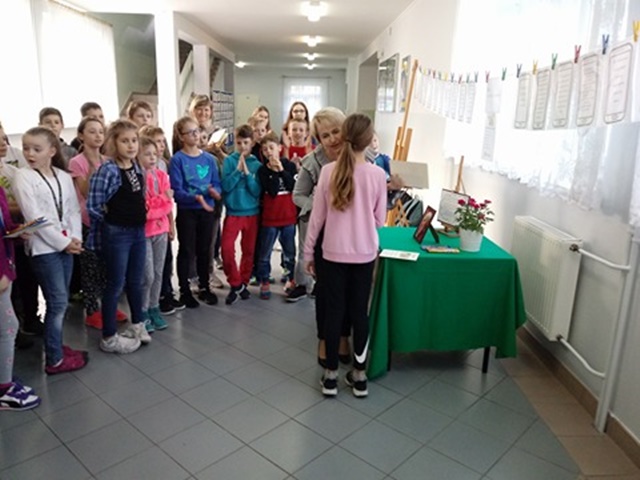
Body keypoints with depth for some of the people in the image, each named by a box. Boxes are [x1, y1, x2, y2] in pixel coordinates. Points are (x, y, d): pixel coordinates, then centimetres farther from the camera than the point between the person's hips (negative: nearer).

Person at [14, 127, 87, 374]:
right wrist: (63, 242, -13)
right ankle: (54, 360, 8)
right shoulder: (23, 177, -7)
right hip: (44, 247, -5)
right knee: (58, 302, -4)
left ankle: (56, 346, 27)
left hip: (66, 244, 5)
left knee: (60, 301, 12)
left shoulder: (64, 176, 8)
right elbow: (35, 217, -13)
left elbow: (73, 210, 8)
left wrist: (75, 238, -7)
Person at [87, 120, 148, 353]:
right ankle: (109, 338, 18)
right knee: (116, 284, 4)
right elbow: (92, 206, -15)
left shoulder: (137, 166, 6)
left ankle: (136, 324, 37)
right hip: (116, 234, -7)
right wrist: (112, 219, -1)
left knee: (135, 281, 19)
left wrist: (137, 219, 8)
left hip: (138, 231, 7)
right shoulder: (107, 170, -17)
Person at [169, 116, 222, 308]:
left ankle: (204, 287, 28)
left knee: (205, 250, 14)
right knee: (187, 252, 6)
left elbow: (217, 183, 4)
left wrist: (214, 191, -19)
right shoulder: (177, 159, -9)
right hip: (186, 211, -4)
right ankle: (184, 291, 20)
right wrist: (196, 198, -29)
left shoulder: (209, 158, 4)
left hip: (207, 210, 4)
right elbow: (176, 191, -14)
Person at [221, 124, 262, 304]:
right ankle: (235, 284, 6)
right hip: (233, 212, -1)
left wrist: (247, 172, -15)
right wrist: (238, 169, -17)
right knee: (227, 249, -11)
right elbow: (226, 186, -11)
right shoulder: (229, 160, -2)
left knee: (249, 251, 10)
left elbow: (257, 191, -7)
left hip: (252, 213, 1)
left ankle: (243, 283, 27)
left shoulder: (257, 164, 0)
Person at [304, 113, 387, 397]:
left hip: (333, 253, 0)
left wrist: (308, 252, 7)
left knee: (334, 311, 10)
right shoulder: (377, 174, -7)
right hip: (365, 254, 1)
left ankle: (331, 375, 20)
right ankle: (359, 375, 23)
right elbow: (380, 220, 1)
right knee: (359, 312, 12)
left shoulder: (328, 172, -8)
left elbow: (317, 217, -3)